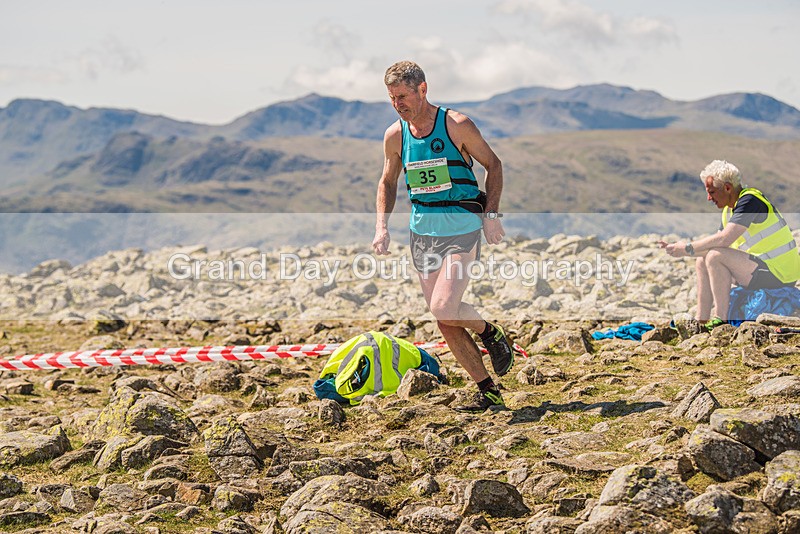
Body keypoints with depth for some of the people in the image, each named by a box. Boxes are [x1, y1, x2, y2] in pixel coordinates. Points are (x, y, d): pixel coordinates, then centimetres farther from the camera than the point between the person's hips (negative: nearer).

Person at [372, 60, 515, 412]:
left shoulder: (456, 126, -10)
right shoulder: (395, 136, 3)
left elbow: (493, 165, 1)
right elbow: (388, 182, 17)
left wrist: (491, 214, -8)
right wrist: (382, 227, 4)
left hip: (462, 229, -5)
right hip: (422, 233, 5)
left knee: (443, 309, -21)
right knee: (445, 323, 4)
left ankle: (491, 333, 10)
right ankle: (488, 392, 15)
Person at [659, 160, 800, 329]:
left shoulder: (750, 200, -17)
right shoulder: (729, 210, 12)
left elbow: (724, 239, -27)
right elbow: (717, 244, 13)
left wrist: (688, 249, -17)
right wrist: (678, 248, 3)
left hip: (778, 274, -10)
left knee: (716, 257, -23)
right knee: (702, 262, 10)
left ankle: (722, 321, -18)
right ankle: (700, 322, 5)